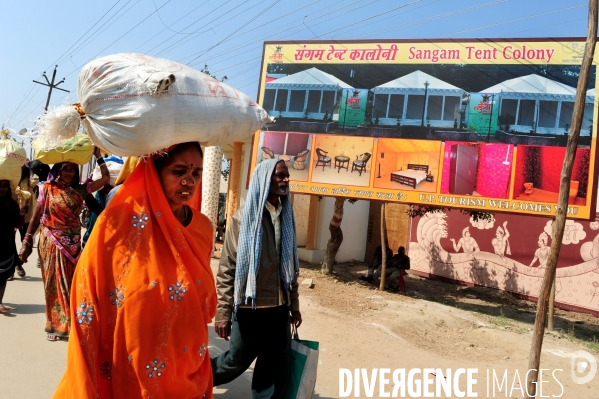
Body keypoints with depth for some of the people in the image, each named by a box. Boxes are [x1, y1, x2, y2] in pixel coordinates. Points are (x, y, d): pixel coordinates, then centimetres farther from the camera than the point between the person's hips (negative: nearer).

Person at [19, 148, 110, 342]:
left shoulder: (80, 190, 3)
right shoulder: (48, 189, -3)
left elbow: (105, 178, -1)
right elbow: (36, 216, -2)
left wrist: (98, 156, -2)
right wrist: (27, 241, -6)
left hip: (72, 244, 2)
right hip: (52, 243, -2)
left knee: (70, 283, 8)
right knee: (55, 283, 5)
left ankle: (68, 323, 20)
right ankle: (56, 325, 15)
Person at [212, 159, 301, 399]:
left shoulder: (286, 218, 8)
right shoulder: (243, 218, -7)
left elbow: (291, 267, 13)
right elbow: (227, 268, -9)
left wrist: (294, 304, 14)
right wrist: (223, 312, -12)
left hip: (279, 308, 5)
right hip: (249, 307, -5)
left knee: (276, 370, 7)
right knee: (237, 361, 10)